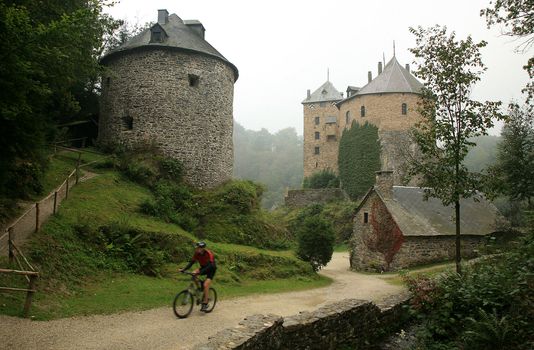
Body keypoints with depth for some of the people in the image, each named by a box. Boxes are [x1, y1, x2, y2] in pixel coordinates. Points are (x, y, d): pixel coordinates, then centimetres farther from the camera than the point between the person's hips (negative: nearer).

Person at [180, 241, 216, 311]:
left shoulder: (208, 253, -31)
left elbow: (210, 266, -38)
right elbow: (191, 262, -11)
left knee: (205, 285, -21)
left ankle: (205, 303, -9)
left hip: (211, 269, -6)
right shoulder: (197, 253, -14)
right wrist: (183, 269, -25)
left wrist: (199, 271, -50)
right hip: (203, 267, 6)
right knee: (193, 274, -19)